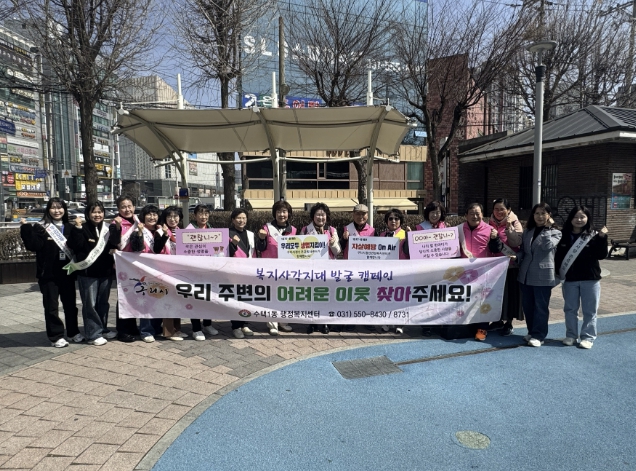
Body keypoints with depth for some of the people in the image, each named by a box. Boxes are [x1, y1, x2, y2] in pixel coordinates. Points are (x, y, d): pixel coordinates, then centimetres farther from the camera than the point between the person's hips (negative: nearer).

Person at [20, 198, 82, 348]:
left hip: (67, 271, 4)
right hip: (49, 273, -3)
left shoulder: (69, 228, 11)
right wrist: (26, 228, -22)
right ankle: (56, 336, 13)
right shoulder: (40, 227, -2)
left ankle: (73, 331, 26)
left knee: (70, 303, 13)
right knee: (51, 305, 3)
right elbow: (33, 245, -15)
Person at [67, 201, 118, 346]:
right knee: (90, 304, -1)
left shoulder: (107, 229, 8)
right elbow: (76, 246, -19)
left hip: (105, 272, 5)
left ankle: (103, 329, 27)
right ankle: (93, 334, 7)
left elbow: (114, 247, 11)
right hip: (87, 273, -5)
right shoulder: (83, 229, -5)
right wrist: (78, 229, -24)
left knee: (103, 303, 14)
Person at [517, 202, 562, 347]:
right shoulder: (527, 232, 14)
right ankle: (532, 332, 25)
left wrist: (548, 228, -13)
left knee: (541, 306, 1)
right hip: (526, 274, 5)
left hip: (543, 275, -5)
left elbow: (547, 245, -20)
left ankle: (538, 335, 8)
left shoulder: (555, 232, 0)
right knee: (527, 305, 11)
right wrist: (517, 259, -2)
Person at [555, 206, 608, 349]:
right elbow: (558, 257, 6)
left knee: (589, 310, 7)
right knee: (570, 309, 11)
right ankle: (571, 335, 24)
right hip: (569, 279, 2)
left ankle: (588, 337, 17)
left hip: (590, 279, -2)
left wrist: (602, 238, -21)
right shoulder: (565, 236, 2)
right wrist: (559, 273, -5)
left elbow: (601, 255, -11)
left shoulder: (593, 236, -4)